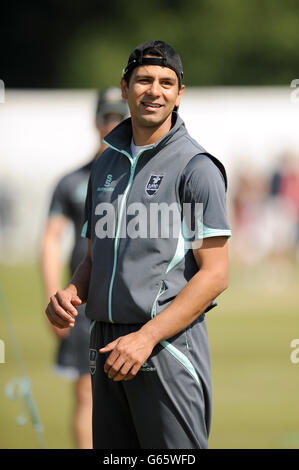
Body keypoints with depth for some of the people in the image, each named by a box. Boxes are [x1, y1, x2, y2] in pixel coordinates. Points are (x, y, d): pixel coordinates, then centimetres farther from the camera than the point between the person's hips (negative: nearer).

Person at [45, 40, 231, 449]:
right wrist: (71, 293, 0)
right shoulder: (108, 163, 16)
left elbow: (215, 274, -10)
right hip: (108, 346, 6)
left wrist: (147, 337, -18)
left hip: (169, 342, -6)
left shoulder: (196, 166, -5)